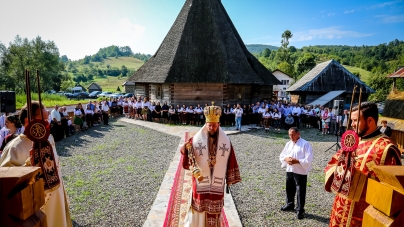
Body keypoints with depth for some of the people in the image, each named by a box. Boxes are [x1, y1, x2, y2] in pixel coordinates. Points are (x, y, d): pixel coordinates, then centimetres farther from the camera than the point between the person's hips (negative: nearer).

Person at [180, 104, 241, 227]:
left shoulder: (226, 141, -2)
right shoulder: (196, 139, -8)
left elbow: (230, 161, 2)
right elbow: (187, 161, -9)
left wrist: (230, 180, 3)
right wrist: (186, 150, -30)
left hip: (217, 184, 2)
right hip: (201, 183, -1)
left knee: (215, 211, 13)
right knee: (198, 209, 9)